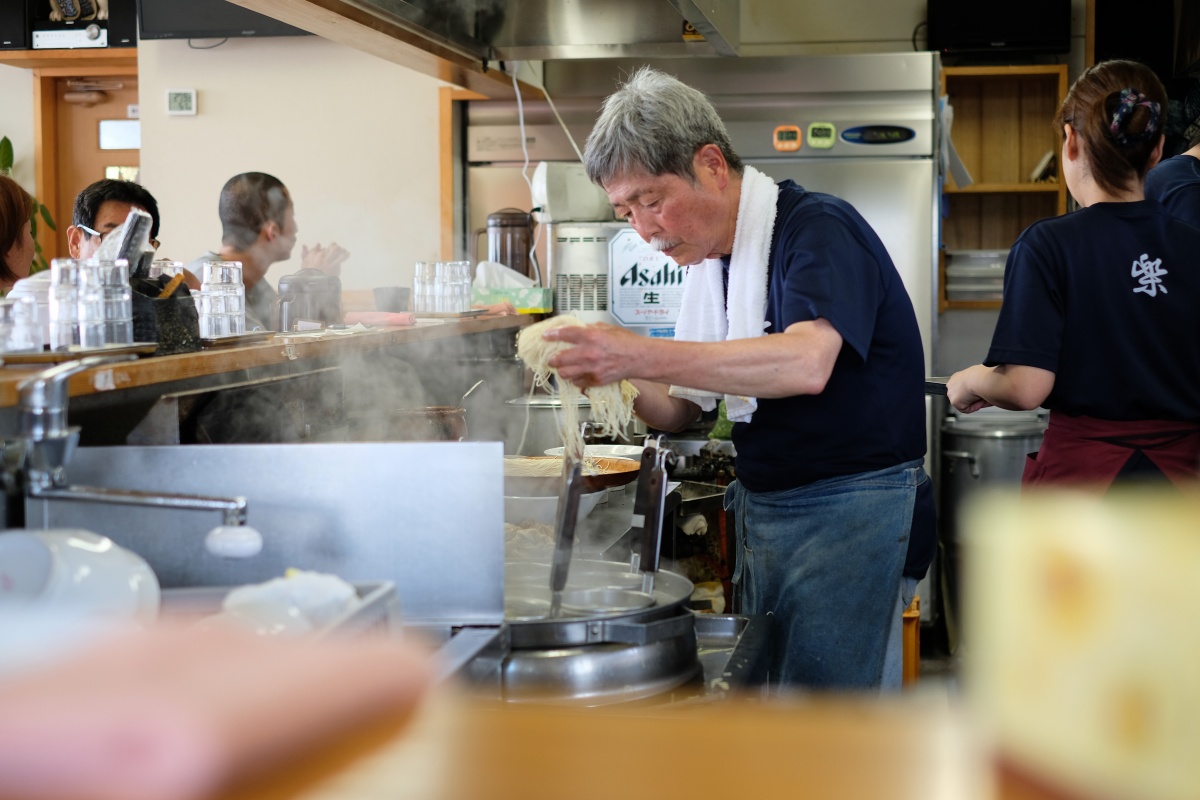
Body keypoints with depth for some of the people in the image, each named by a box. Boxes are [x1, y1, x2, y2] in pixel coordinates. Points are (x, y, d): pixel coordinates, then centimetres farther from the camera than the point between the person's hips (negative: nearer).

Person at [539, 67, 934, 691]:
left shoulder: (818, 228, -15)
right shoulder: (710, 260, 10)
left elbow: (805, 364, -33)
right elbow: (682, 410, 13)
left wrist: (640, 355, -34)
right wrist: (611, 378, -9)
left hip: (846, 505, -8)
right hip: (759, 507, 8)